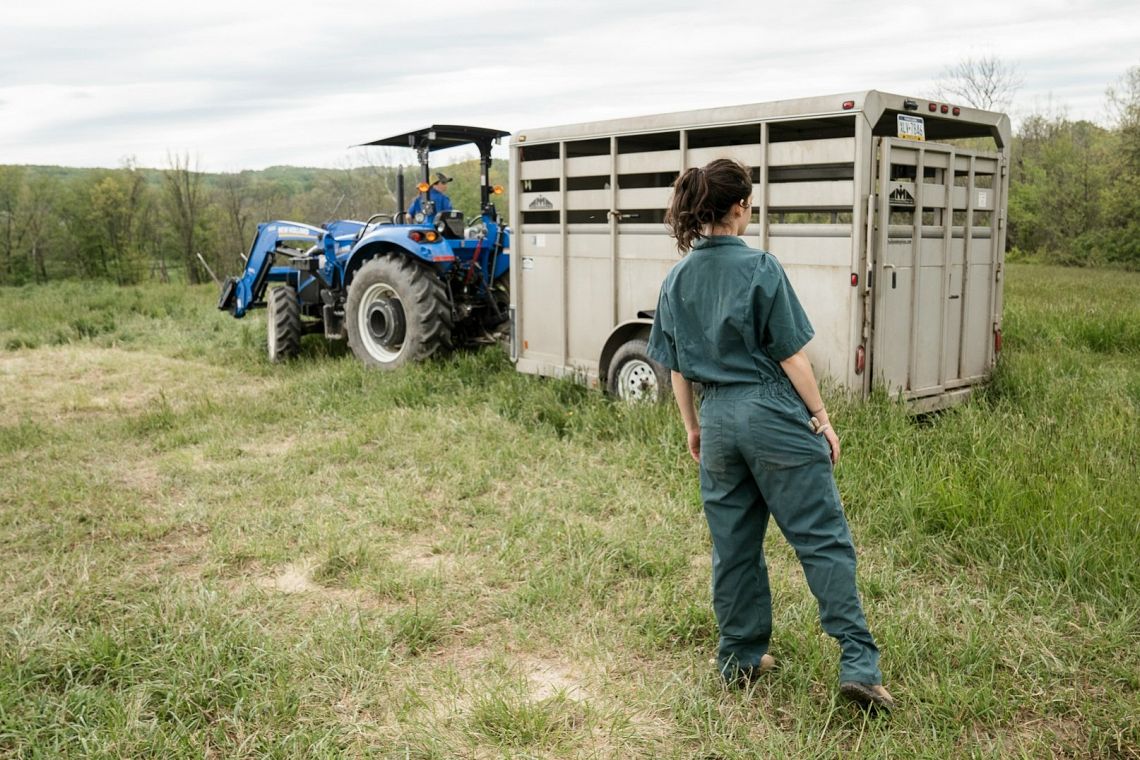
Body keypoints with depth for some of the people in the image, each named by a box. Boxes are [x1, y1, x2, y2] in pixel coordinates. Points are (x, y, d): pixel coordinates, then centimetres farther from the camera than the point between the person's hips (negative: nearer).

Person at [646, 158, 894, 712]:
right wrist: (822, 417, 0)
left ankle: (740, 658, 24)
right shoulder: (759, 267, -10)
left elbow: (677, 367, 10)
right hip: (774, 416, -5)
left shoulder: (677, 279, 5)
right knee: (823, 539, 0)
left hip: (718, 421, 5)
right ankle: (858, 663, -2)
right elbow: (791, 355, -9)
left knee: (733, 546, 14)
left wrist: (692, 428, 21)